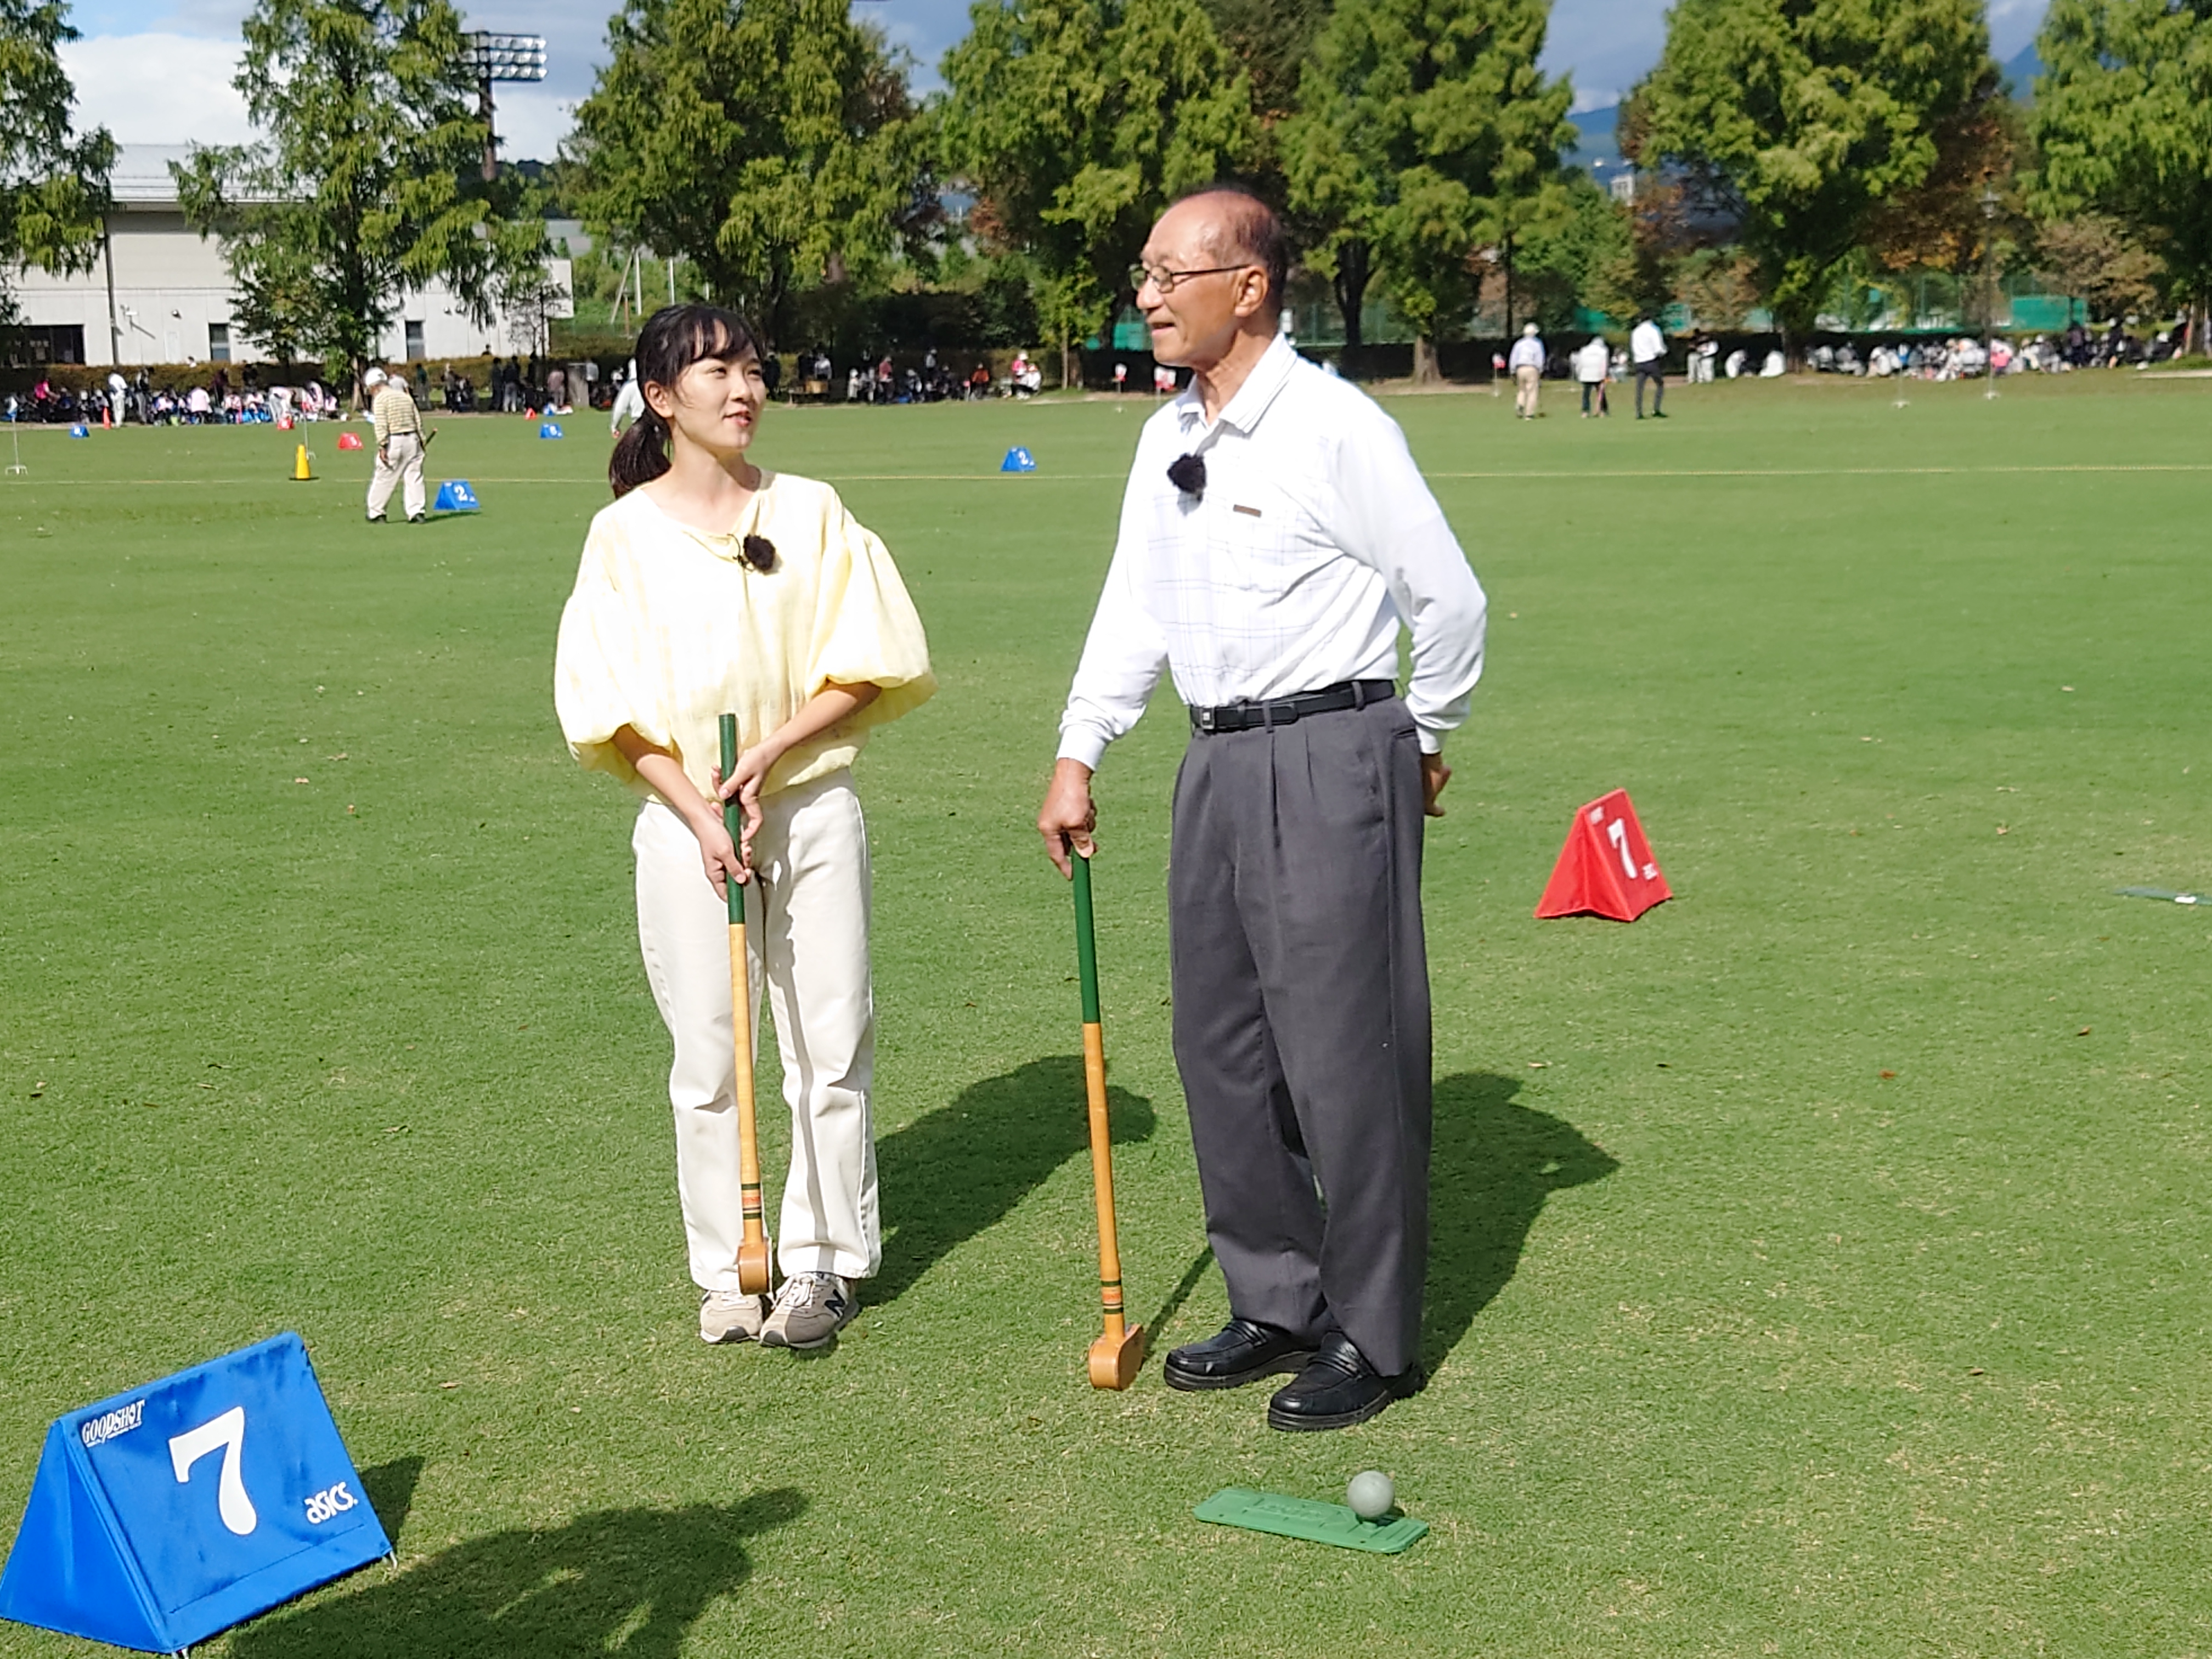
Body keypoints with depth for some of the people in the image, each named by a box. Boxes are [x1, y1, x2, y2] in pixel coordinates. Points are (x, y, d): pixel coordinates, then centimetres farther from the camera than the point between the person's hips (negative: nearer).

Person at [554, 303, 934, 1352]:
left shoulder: (810, 512, 3)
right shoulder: (626, 531, 0)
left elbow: (867, 664, 1)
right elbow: (608, 704, -2)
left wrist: (767, 755, -11)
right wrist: (699, 813, -12)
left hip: (812, 803, 1)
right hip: (684, 817, -1)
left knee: (830, 1045, 3)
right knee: (709, 1059, 4)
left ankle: (820, 1263, 16)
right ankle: (726, 1273, 17)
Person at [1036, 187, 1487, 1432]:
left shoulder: (1336, 429, -13)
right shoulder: (1166, 441, 11)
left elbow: (1451, 598, -8)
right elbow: (1135, 605, 17)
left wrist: (1426, 740, 2)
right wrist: (1078, 753, 10)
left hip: (1331, 753, -8)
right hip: (1218, 760, 8)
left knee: (1346, 1049, -3)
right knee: (1220, 1045, 13)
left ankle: (1372, 1338, 10)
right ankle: (1276, 1304, 27)